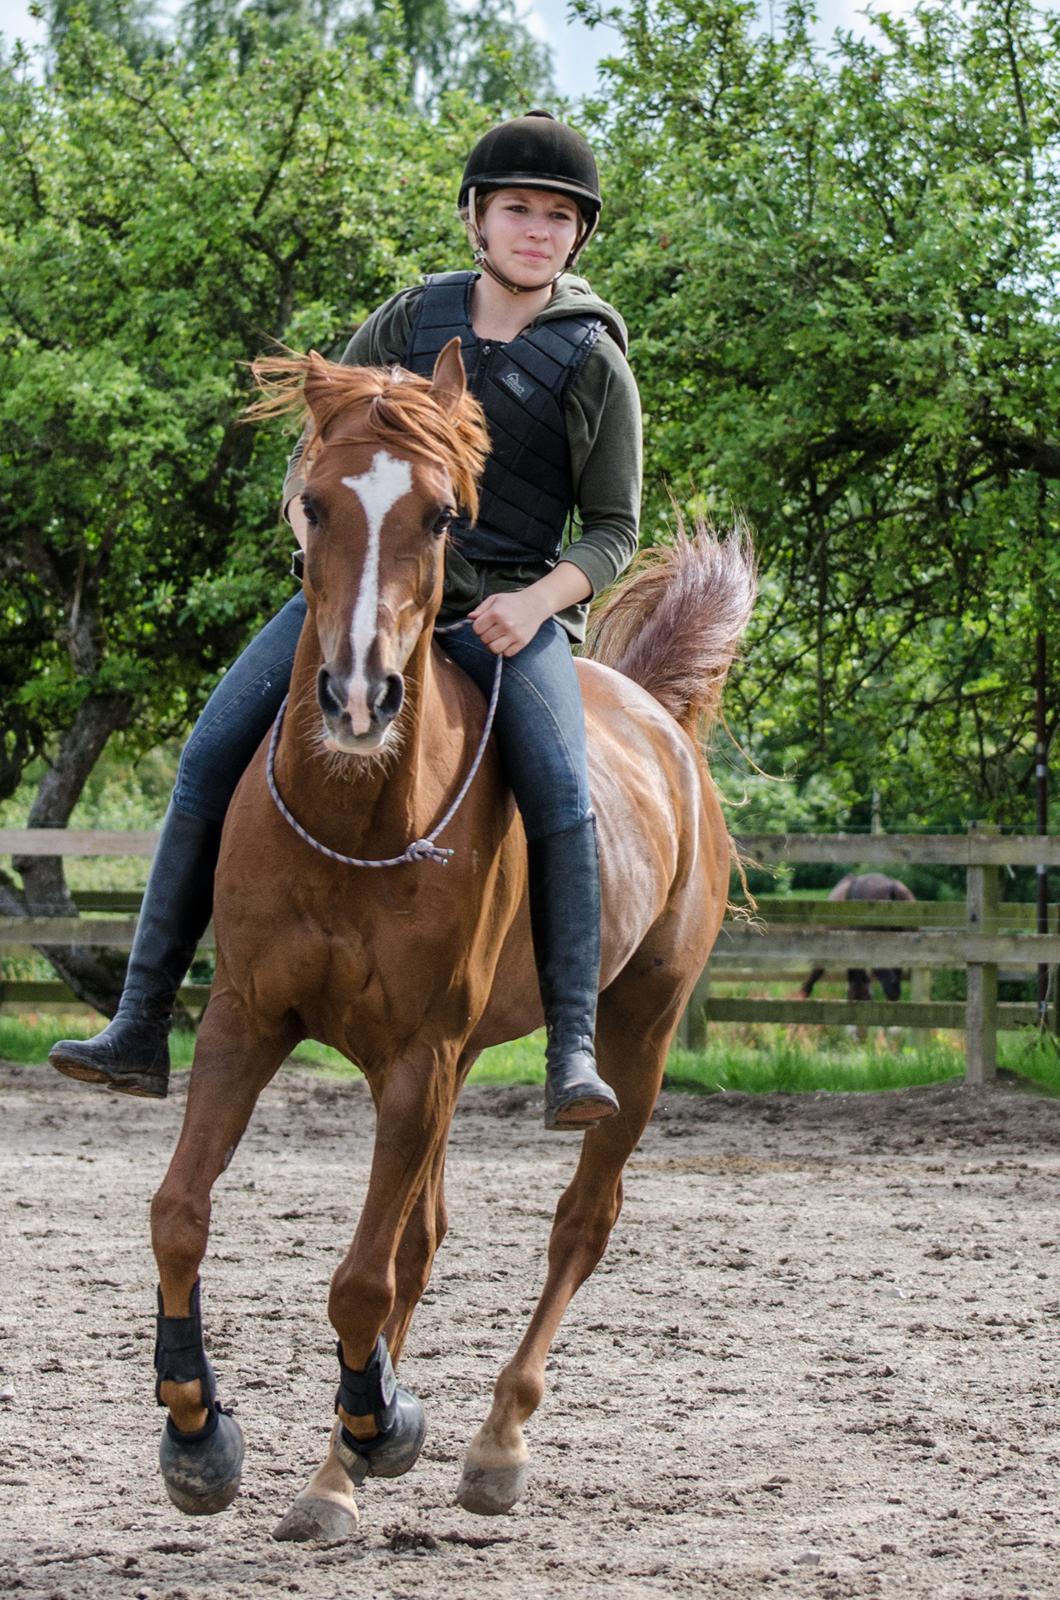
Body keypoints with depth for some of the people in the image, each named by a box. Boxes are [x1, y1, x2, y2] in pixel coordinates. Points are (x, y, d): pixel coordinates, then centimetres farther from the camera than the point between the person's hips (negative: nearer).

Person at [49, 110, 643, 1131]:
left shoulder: (593, 365, 1)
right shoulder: (409, 321, 9)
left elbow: (613, 530, 3)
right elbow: (313, 456, 13)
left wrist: (540, 599, -16)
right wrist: (321, 542, -8)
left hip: (510, 610, -3)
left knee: (559, 787, -30)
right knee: (212, 756, -13)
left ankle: (572, 1051, -28)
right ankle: (140, 1027, -10)